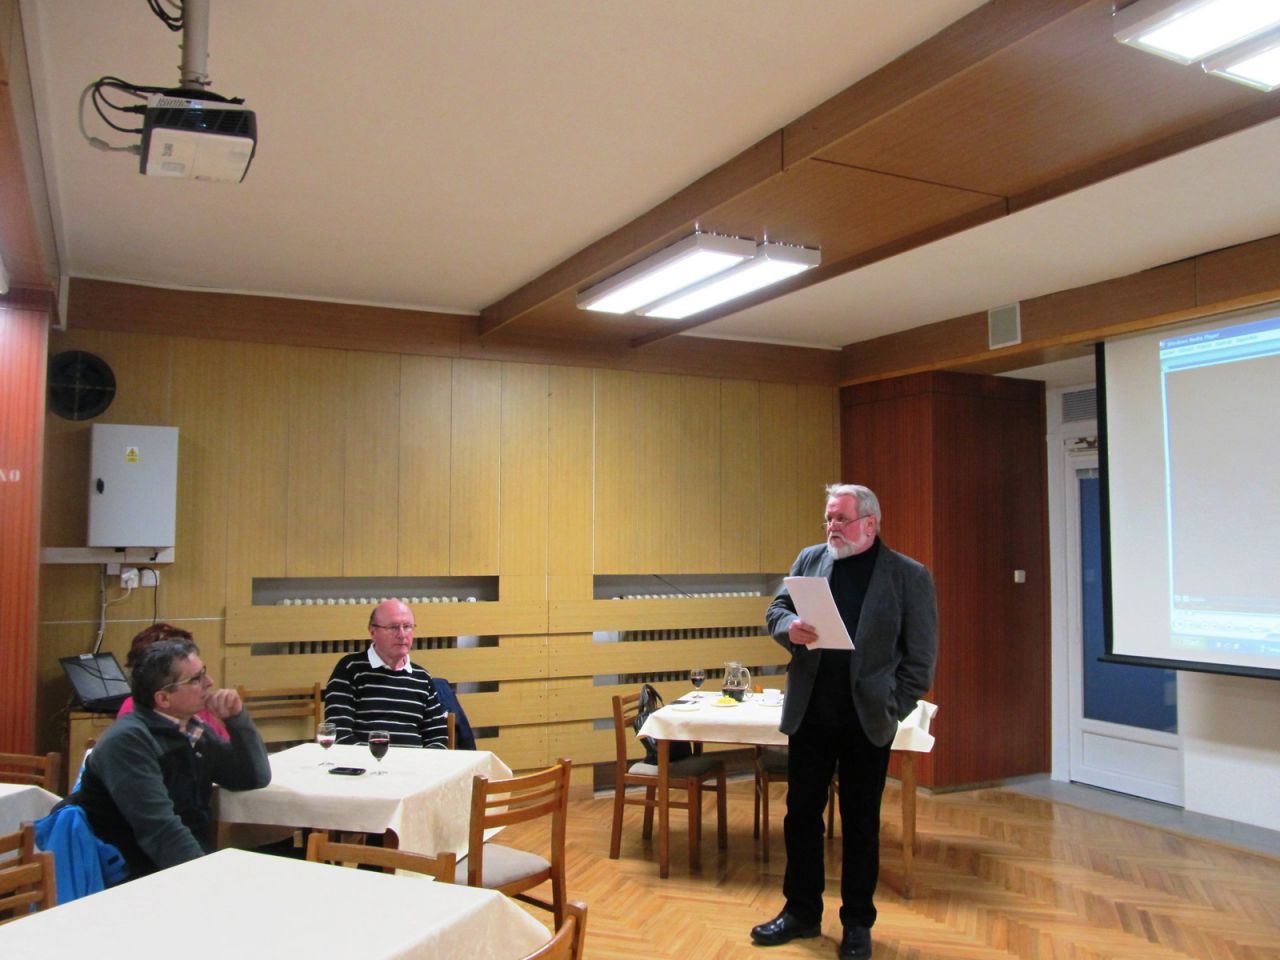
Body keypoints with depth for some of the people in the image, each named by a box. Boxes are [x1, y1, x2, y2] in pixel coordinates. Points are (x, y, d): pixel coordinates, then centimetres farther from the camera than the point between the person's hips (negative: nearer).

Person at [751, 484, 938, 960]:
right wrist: (789, 628, -14)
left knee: (861, 823, 10)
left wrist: (893, 709, -9)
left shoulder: (909, 576, -5)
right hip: (809, 715, 3)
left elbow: (920, 656, -3)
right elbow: (775, 611, 9)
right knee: (801, 814, 11)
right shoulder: (809, 559, 6)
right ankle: (801, 911, 29)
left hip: (867, 721, -3)